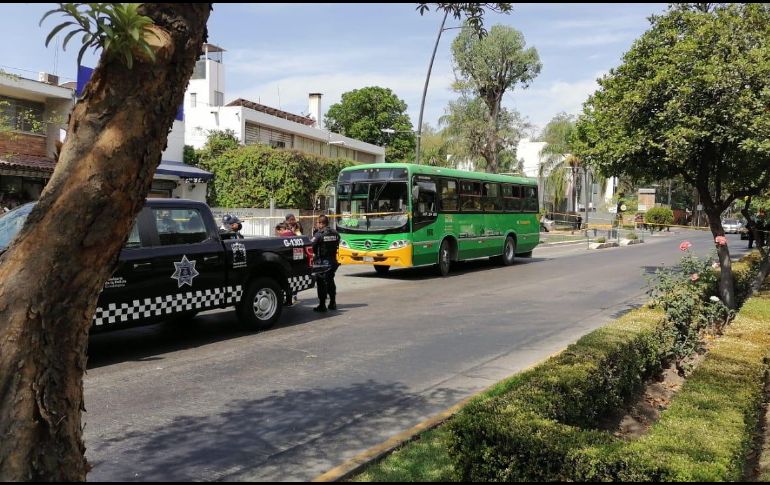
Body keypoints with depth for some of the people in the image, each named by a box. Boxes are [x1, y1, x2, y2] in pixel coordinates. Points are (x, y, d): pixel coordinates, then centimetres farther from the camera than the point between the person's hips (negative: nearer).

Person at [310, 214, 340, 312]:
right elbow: (337, 245, 8)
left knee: (322, 283, 1)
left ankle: (322, 305, 1)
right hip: (333, 261, 6)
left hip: (322, 262, -6)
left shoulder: (319, 234, -15)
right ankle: (332, 303, 23)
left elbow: (311, 245, -17)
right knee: (330, 281, 18)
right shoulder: (335, 233, 4)